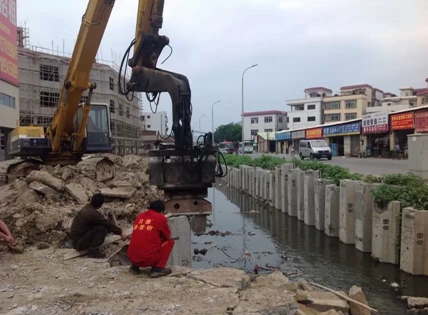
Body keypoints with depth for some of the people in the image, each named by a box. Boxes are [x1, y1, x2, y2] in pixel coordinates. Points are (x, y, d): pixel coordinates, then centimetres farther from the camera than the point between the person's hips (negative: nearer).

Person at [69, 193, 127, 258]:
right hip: (79, 243, -9)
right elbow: (108, 223, -18)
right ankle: (93, 251, -12)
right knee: (102, 228, -23)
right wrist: (120, 232, -7)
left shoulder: (87, 208, 1)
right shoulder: (93, 214, -26)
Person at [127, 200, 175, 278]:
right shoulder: (161, 218, 0)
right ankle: (158, 268, 2)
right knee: (170, 241, 14)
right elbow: (167, 237, 14)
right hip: (149, 258, -6)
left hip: (132, 258, 6)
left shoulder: (140, 216, 14)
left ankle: (135, 266, 17)